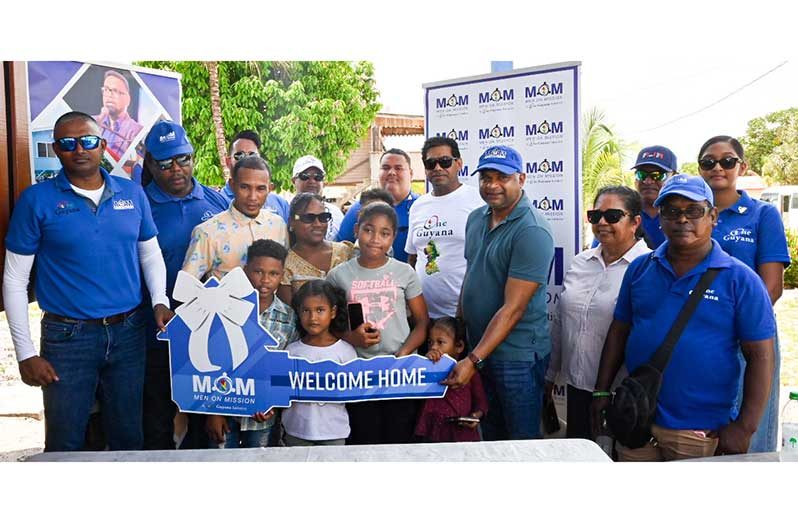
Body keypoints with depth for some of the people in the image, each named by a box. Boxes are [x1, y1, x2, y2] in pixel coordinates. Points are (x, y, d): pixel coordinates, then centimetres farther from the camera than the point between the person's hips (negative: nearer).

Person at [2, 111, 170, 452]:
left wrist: (161, 302, -3)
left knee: (128, 438, 16)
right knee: (65, 445, 9)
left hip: (129, 332, 3)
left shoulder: (132, 193, 3)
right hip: (68, 336, -2)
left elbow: (150, 254, 14)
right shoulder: (37, 200, -5)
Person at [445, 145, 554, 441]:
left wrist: (473, 360, -24)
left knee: (522, 443, 9)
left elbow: (513, 308, -23)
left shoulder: (532, 231, -20)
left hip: (517, 355, -7)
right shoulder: (476, 219, 6)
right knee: (490, 438, 21)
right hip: (477, 346, 7)